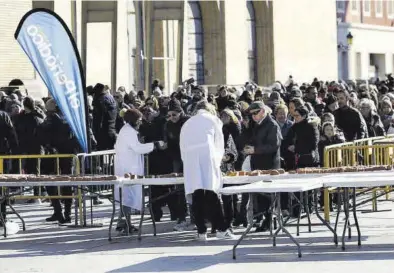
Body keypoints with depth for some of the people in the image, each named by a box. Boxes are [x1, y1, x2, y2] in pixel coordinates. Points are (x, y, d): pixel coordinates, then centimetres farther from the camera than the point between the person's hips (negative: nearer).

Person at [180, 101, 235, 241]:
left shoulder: (187, 124, 26)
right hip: (207, 157, -3)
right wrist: (217, 162, 28)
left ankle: (201, 231, -1)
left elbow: (182, 146, 24)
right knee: (211, 195, -6)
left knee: (197, 196, 0)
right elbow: (219, 144, 17)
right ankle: (221, 229, -8)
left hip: (189, 160, 3)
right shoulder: (213, 120, 16)